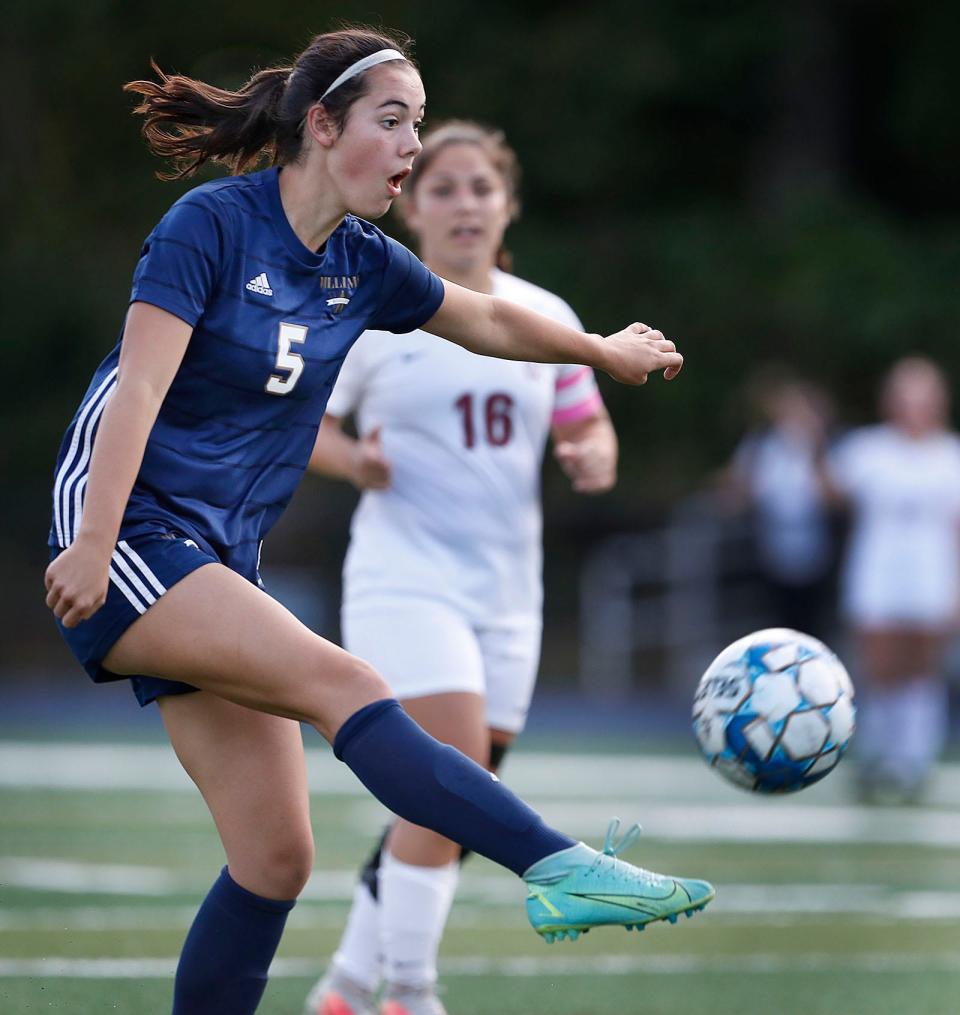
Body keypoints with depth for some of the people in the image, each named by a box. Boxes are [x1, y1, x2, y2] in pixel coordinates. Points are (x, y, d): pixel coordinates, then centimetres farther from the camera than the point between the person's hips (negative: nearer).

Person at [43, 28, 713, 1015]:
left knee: (275, 858, -1)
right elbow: (139, 385, -17)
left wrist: (605, 351, 40)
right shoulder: (211, 223, -9)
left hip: (219, 562, 8)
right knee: (343, 684, -26)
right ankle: (559, 867, -37)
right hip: (126, 538, -8)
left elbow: (488, 320, 28)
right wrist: (93, 545, -24)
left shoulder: (361, 265, 11)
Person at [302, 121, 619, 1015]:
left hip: (506, 593, 5)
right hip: (405, 580, -5)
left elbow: (589, 428, 16)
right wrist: (354, 460, -17)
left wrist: (593, 461, -6)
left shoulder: (545, 319, 9)